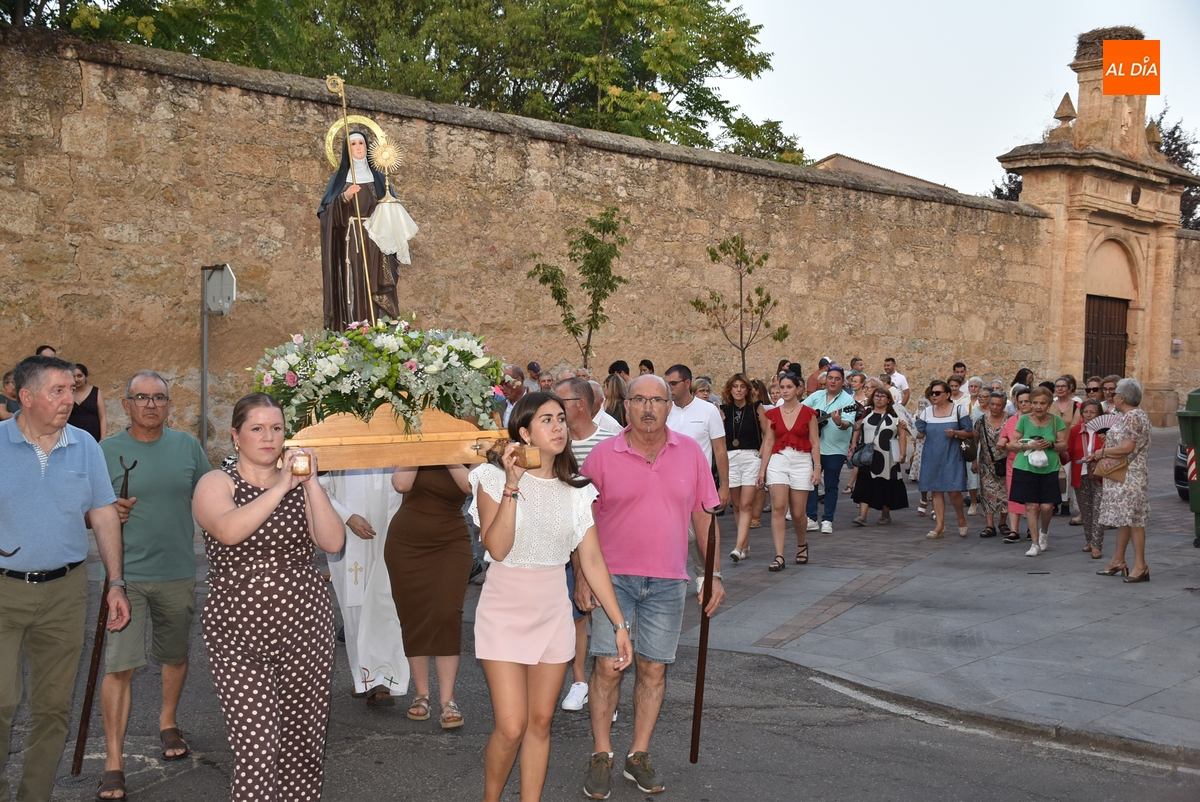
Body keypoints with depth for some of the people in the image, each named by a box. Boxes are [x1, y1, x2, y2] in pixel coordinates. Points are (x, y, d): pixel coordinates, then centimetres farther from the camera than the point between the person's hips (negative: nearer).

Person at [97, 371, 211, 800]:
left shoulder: (187, 445, 2)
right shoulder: (107, 450, -3)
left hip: (178, 572, 3)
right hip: (126, 574, -3)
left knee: (176, 655, 18)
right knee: (120, 666, -8)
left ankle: (168, 722, 42)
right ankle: (114, 761, 0)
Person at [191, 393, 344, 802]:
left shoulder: (300, 485, 9)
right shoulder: (217, 483, 0)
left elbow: (333, 542, -7)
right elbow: (229, 531, -22)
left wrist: (311, 483, -14)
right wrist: (280, 487, -22)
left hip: (306, 629, 3)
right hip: (239, 635, -3)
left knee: (303, 743, 7)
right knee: (257, 749, -9)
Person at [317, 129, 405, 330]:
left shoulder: (378, 177, 14)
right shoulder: (339, 178, 9)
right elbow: (327, 210, -2)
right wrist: (344, 198, -19)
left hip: (374, 243, 1)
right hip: (349, 243, -1)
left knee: (374, 289, -4)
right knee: (352, 287, -8)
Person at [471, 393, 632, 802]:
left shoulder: (576, 489, 2)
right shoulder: (494, 478, -8)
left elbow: (592, 560, 2)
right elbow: (497, 548, -20)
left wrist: (620, 624, 0)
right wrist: (511, 486, -25)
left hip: (553, 612, 4)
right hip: (505, 610, -3)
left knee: (540, 722, 8)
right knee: (511, 726, -7)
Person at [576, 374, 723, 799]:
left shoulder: (691, 452, 2)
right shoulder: (603, 455, -3)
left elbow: (704, 517, 7)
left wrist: (715, 573, 4)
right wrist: (582, 575, -2)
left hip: (668, 581, 2)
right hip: (614, 576, -2)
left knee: (653, 668, 7)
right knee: (609, 666, -4)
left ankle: (639, 756, 21)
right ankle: (600, 756, 11)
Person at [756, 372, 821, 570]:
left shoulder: (808, 413, 1)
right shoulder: (772, 414, 6)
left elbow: (814, 443, 0)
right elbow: (768, 442, 7)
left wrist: (817, 467, -7)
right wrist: (762, 469, 3)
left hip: (801, 461, -1)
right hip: (778, 461, 1)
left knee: (798, 512, 3)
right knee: (778, 507, -12)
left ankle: (802, 545, 33)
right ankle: (779, 557, -12)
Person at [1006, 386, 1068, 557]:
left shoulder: (1056, 420, 3)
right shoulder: (1024, 420, 1)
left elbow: (1064, 445, 4)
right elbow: (1012, 444, 2)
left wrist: (1050, 444, -16)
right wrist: (1030, 445, -14)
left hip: (1049, 469, 0)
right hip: (1026, 468, 0)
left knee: (1047, 507, -5)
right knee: (1031, 506, -3)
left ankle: (1044, 533, 27)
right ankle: (1035, 544, 7)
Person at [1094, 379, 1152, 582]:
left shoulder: (1133, 417, -16)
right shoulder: (1129, 415, 16)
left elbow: (1127, 448, -22)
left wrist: (1102, 453, -12)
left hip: (1130, 477, -11)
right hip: (1121, 476, 11)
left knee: (1133, 519, -7)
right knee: (1123, 518, 14)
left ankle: (1140, 566, -4)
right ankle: (1118, 561, 21)